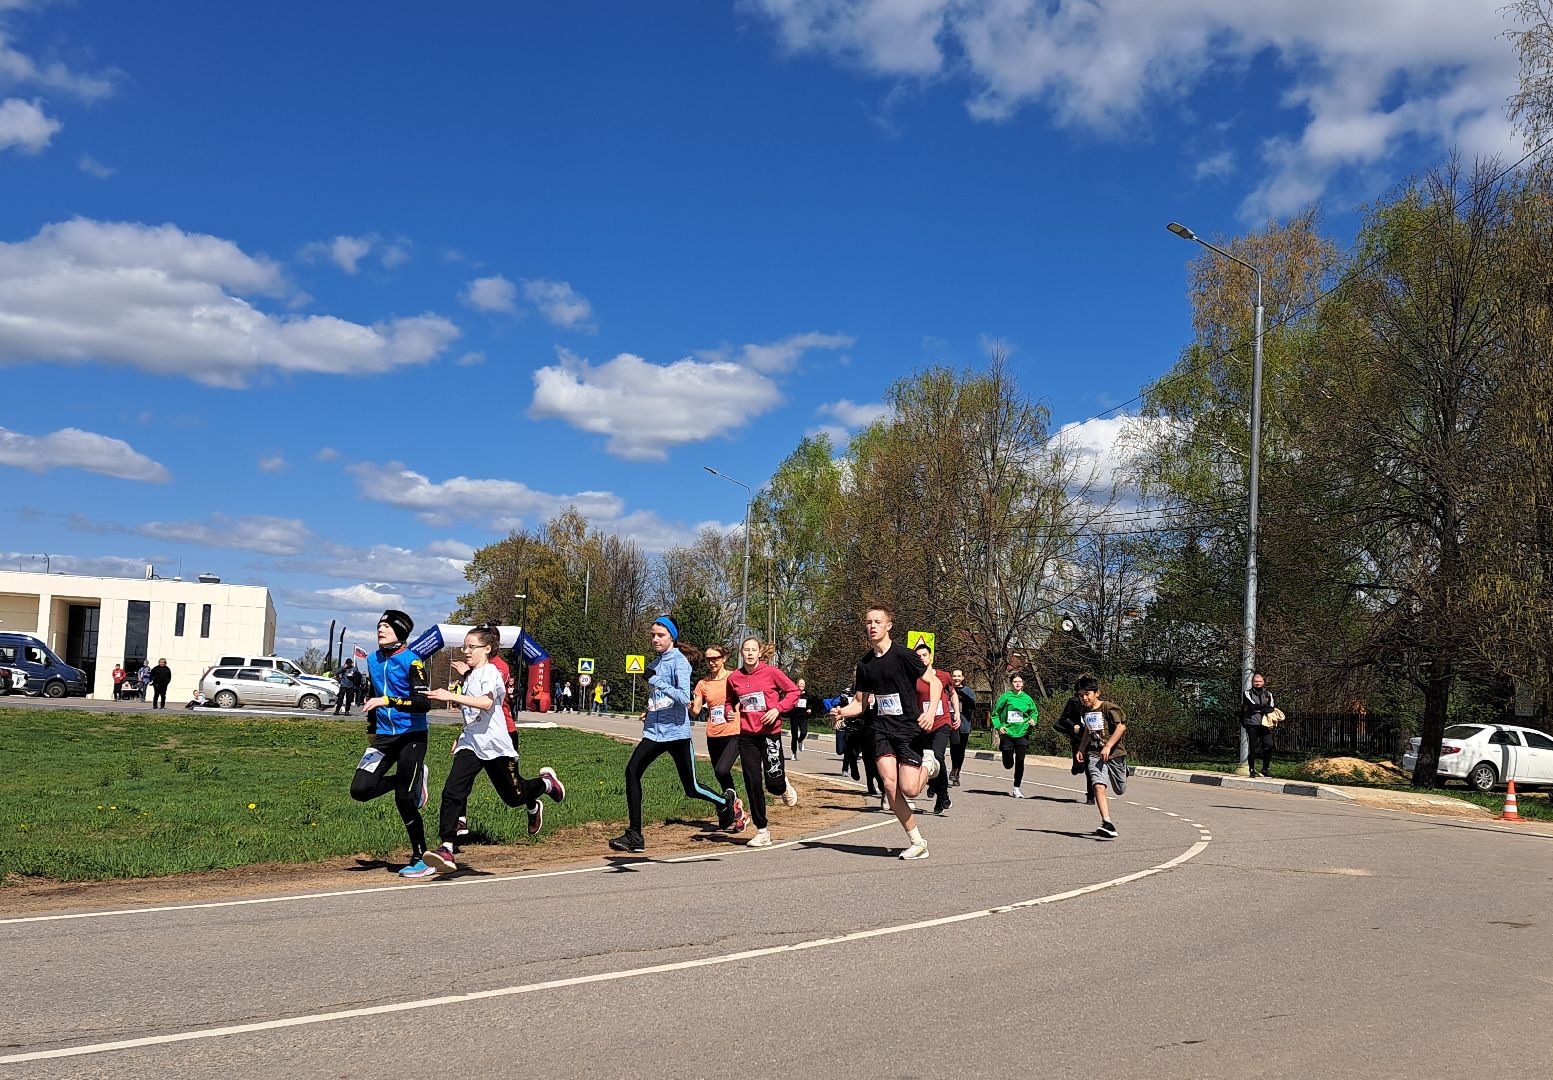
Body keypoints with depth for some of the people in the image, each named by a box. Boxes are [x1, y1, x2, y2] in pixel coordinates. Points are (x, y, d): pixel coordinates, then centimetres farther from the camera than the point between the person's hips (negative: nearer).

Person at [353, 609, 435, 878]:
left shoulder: (412, 661, -13)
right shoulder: (373, 660, 9)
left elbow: (424, 703, -24)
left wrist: (387, 701, -32)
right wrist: (372, 729, 27)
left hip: (411, 736, -7)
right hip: (383, 737, 7)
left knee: (404, 800, -8)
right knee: (360, 790, -8)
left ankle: (420, 857, 9)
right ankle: (414, 777, 17)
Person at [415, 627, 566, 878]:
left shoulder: (490, 672, -10)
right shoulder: (470, 676, 16)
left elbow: (486, 702, -31)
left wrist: (452, 696, -37)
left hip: (494, 744, -6)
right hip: (470, 744, 6)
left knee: (514, 796, 7)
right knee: (452, 792, -15)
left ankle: (546, 782, 39)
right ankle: (447, 850, -20)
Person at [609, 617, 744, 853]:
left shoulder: (679, 661, -9)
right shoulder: (655, 662, 15)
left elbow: (684, 698, -22)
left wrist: (657, 681, -26)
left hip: (677, 733, -6)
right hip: (654, 732, 6)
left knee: (691, 788, 3)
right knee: (632, 771, -16)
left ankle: (727, 801, 34)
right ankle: (634, 836, -14)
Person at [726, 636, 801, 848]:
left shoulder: (771, 672, -6)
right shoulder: (734, 677, 3)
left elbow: (793, 691, 0)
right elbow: (731, 701, 19)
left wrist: (778, 708, -13)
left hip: (770, 732, -3)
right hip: (746, 735, 3)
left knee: (773, 784, -6)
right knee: (752, 784, 0)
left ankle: (784, 785, 34)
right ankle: (762, 831, 11)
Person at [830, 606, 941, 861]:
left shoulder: (903, 655, -9)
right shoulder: (865, 664, 8)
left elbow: (934, 682, -6)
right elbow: (861, 703, 15)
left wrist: (931, 711, -21)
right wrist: (842, 712, -5)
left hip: (910, 729, -4)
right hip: (882, 731, 5)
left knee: (909, 790, -12)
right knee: (889, 785, -11)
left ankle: (929, 765, 23)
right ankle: (917, 842, 3)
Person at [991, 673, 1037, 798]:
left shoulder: (1027, 698, 3)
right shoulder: (1006, 697, -3)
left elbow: (1034, 711, 18)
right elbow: (995, 713, 3)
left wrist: (1033, 720, -2)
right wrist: (998, 726, -11)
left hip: (1022, 734, 1)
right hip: (1007, 734, -1)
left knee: (1020, 761, -4)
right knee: (1008, 764, 3)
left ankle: (1016, 788, 8)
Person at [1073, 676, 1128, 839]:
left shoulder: (1108, 708, -11)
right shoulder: (1086, 711, 10)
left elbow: (1121, 726, -22)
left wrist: (1108, 746, -28)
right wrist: (1081, 749, 19)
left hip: (1114, 753, -4)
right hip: (1095, 754, 4)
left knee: (1120, 790, 12)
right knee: (1099, 787, -20)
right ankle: (1108, 825, -26)